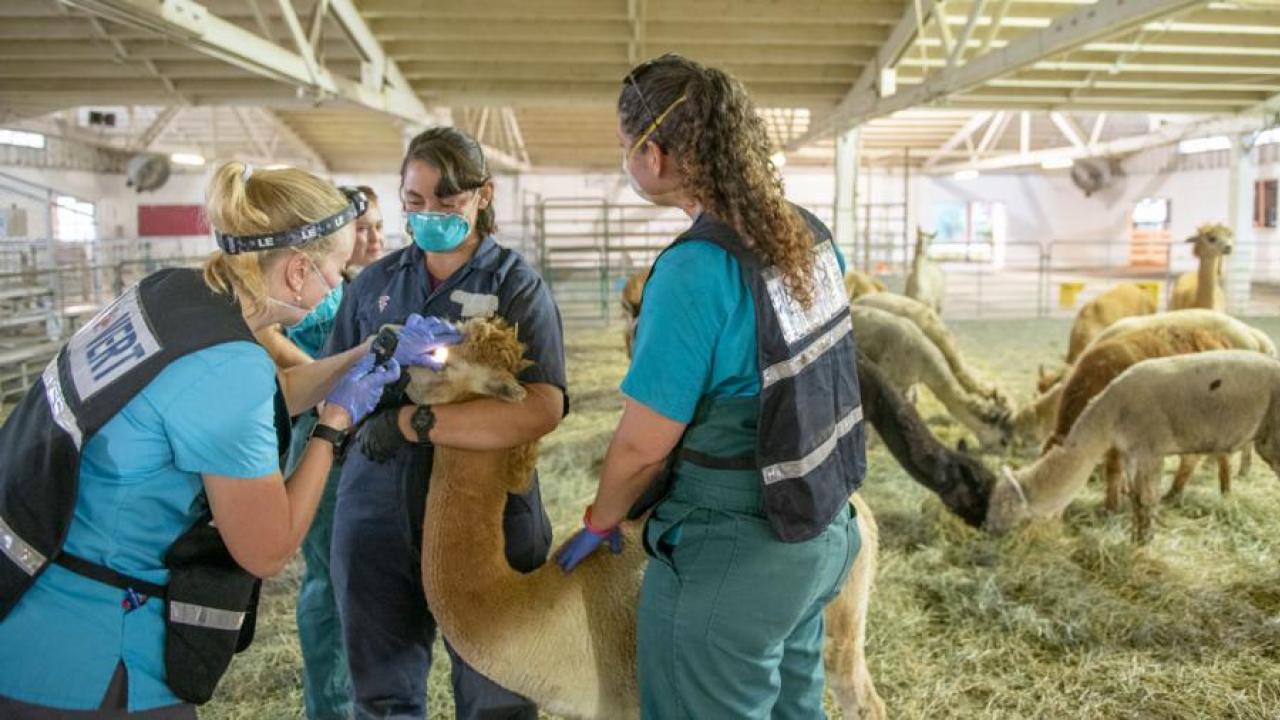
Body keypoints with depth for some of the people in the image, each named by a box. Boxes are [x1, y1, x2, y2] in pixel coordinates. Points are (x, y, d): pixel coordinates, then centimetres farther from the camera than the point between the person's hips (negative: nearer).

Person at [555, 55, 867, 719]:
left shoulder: (696, 270, -25)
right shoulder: (808, 235, 0)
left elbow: (642, 445, -18)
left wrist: (599, 522, 0)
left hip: (728, 562, -8)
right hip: (821, 531, 8)